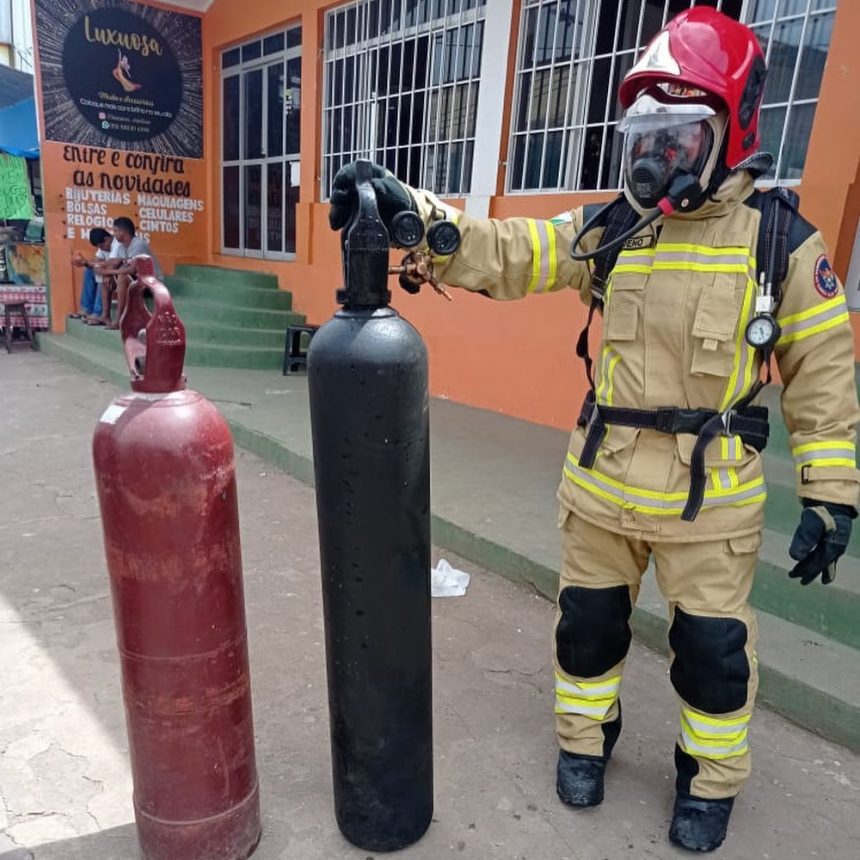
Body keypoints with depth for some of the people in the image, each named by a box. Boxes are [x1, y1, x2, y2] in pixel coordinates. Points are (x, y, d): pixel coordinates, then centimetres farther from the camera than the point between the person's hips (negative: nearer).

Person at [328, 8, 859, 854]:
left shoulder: (782, 243, -7)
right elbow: (501, 254, -11)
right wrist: (407, 210, -26)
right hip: (599, 485, 3)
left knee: (713, 647, 13)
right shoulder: (605, 232, 0)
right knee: (588, 624, 17)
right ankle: (585, 738, 44)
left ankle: (711, 780, 40)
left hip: (709, 498, -2)